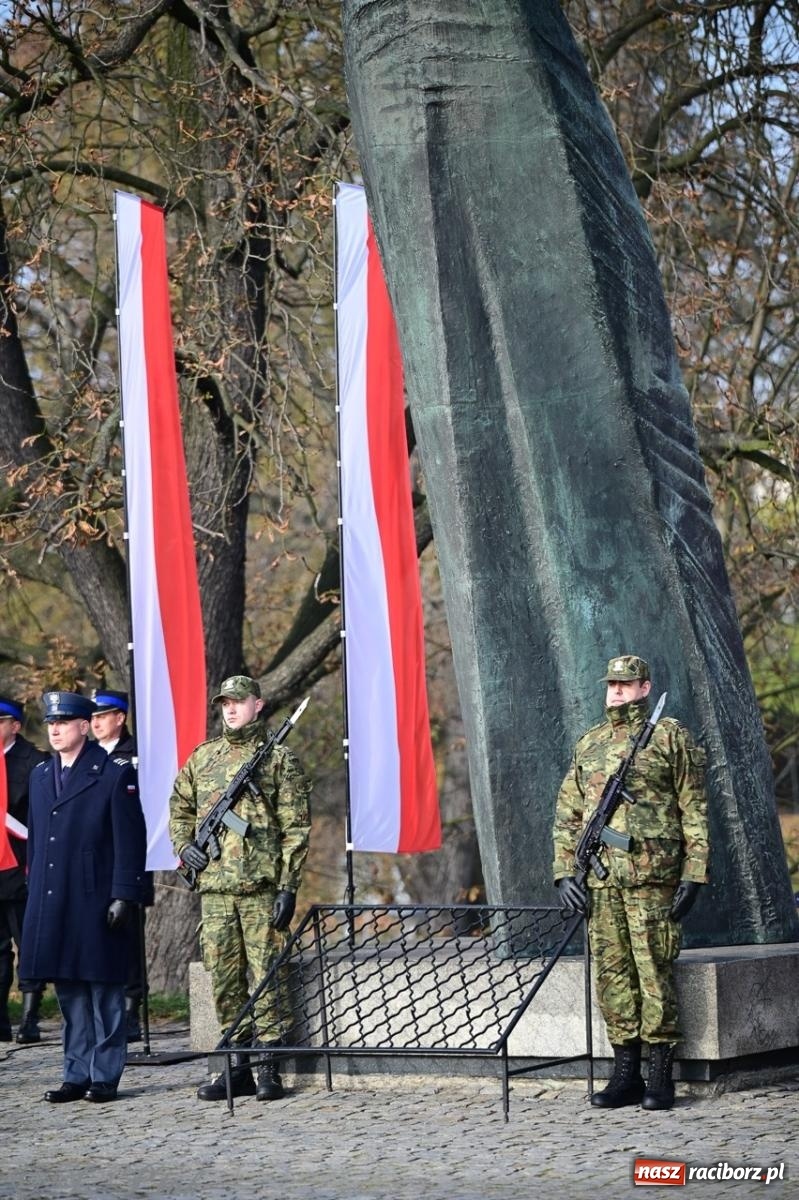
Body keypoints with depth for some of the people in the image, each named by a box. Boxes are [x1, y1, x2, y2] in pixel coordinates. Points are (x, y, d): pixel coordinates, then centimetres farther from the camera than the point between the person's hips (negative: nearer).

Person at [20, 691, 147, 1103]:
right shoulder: (41, 776, 15)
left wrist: (123, 896, -12)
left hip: (95, 901, -6)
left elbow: (130, 840, -7)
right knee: (69, 992, 10)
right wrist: (34, 892, 14)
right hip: (51, 904, 6)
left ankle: (105, 1076, 6)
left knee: (103, 988, 0)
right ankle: (77, 1075, 16)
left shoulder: (115, 774, -4)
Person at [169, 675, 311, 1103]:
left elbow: (295, 828, -2)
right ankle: (238, 1067, 14)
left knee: (265, 978, -4)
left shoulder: (279, 758, 1)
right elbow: (179, 808, 26)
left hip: (261, 888, -5)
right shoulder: (202, 758, 14)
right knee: (224, 980, 7)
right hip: (214, 889, 5)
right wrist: (183, 845, 6)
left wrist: (288, 886, -9)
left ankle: (268, 1069, 2)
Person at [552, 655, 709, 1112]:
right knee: (613, 975, 5)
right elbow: (567, 814, 18)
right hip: (600, 880, 5)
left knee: (654, 972, -5)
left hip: (652, 877, -5)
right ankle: (626, 1075, 11)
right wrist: (565, 872, 7)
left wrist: (694, 874, -8)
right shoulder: (588, 745, 17)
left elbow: (695, 812, -1)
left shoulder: (671, 737, 2)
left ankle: (661, 1077, 1)